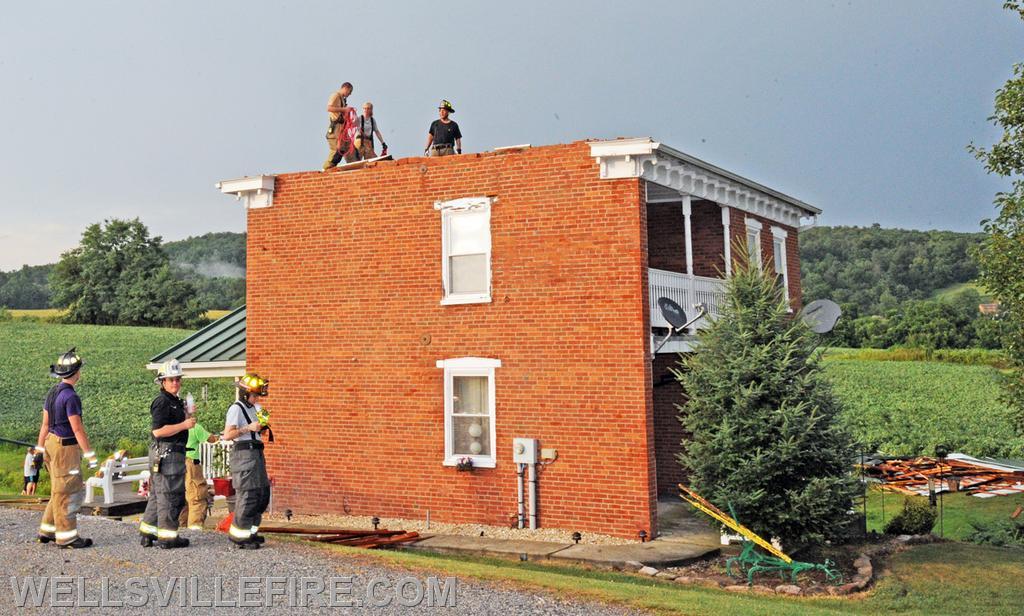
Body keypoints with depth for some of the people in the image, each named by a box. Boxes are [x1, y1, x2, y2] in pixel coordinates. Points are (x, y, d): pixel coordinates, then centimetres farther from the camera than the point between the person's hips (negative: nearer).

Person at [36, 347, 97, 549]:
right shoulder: (70, 396, -19)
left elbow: (45, 423, 15)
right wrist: (90, 454, -16)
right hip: (66, 447, -9)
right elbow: (77, 429, -20)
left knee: (60, 491, 18)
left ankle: (48, 531, 23)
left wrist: (39, 449, 20)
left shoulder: (52, 392, 10)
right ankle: (67, 537, 4)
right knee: (66, 492, -2)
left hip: (52, 443, 9)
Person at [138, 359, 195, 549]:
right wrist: (184, 424, -20)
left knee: (158, 494, 16)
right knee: (170, 495, -5)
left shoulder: (175, 401, 19)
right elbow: (158, 431, -22)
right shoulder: (162, 402, -14)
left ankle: (147, 533, 24)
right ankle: (167, 537, 2)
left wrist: (188, 417, 12)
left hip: (174, 453, 11)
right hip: (166, 453, -11)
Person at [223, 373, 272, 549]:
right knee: (247, 495, -9)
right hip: (244, 453, -9)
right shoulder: (236, 409, -8)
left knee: (263, 494, 12)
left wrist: (261, 428, 10)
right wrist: (248, 428, -19)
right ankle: (239, 535, -2)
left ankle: (250, 531, 22)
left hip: (256, 453, 9)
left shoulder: (254, 408, 18)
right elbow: (227, 435, -16)